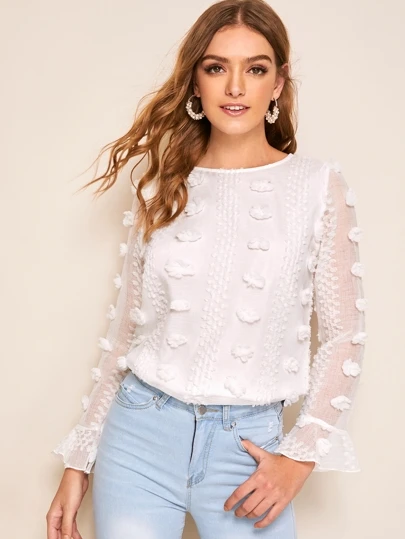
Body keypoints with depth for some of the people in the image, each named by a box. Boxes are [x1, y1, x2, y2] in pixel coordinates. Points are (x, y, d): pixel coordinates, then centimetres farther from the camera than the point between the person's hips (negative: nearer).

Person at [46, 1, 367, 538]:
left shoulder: (319, 186, -2)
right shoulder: (160, 191, 4)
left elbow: (343, 337, 0)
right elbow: (124, 331, 8)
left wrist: (302, 457, -8)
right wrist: (79, 460, 9)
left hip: (248, 442, -1)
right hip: (143, 430, 2)